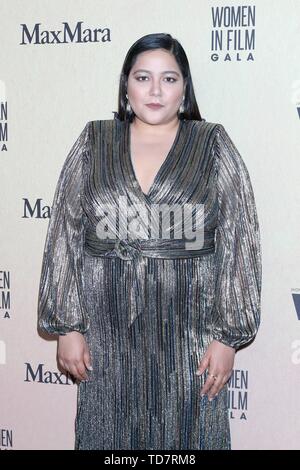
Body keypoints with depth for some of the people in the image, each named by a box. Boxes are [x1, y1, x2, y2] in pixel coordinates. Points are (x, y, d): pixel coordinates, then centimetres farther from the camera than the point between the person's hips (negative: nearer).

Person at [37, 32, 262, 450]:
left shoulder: (214, 146, -2)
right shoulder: (93, 143, 2)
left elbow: (239, 244, -4)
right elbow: (65, 236, 1)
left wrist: (228, 336, -8)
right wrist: (67, 326, -3)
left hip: (188, 332, -1)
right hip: (109, 332, 1)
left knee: (186, 434, 11)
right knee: (109, 434, 13)